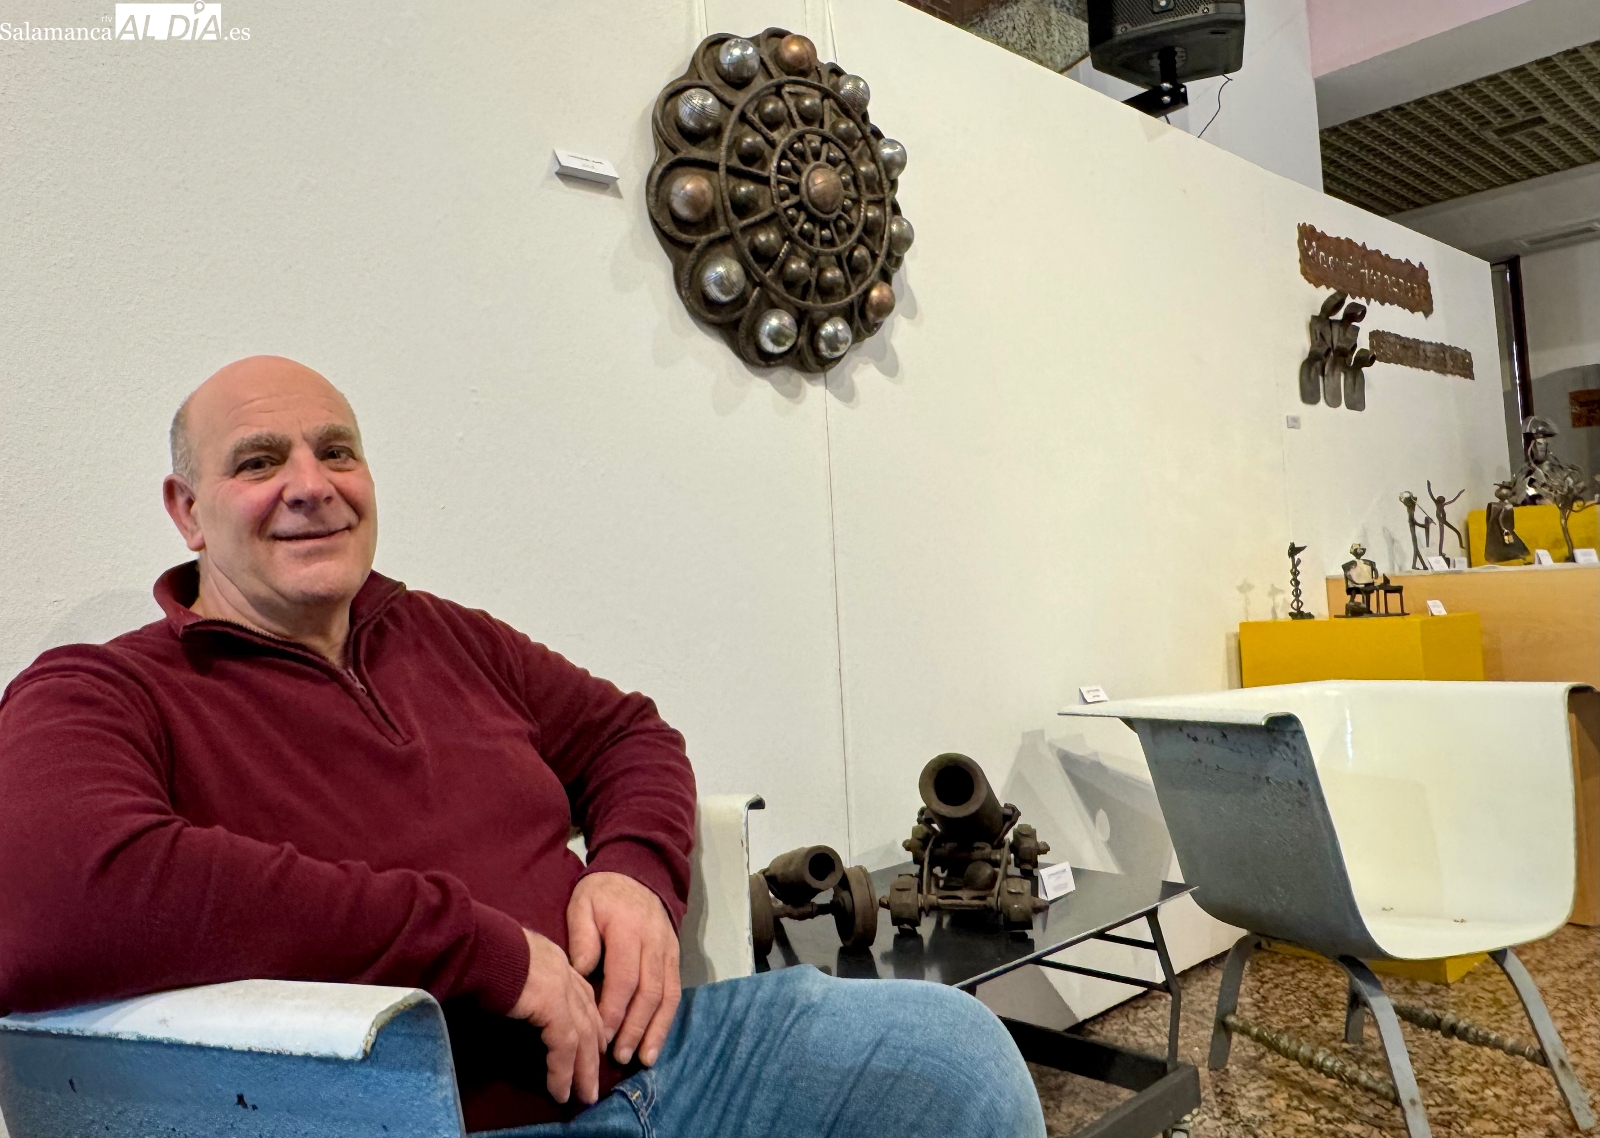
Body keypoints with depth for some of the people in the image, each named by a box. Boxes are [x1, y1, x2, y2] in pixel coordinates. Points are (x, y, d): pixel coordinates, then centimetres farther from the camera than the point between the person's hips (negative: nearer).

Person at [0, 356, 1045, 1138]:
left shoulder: (446, 637, 15)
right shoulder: (100, 698, -4)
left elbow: (627, 734, 21)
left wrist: (636, 869, -4)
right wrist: (481, 941, -23)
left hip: (651, 1049, 7)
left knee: (952, 1047, -3)